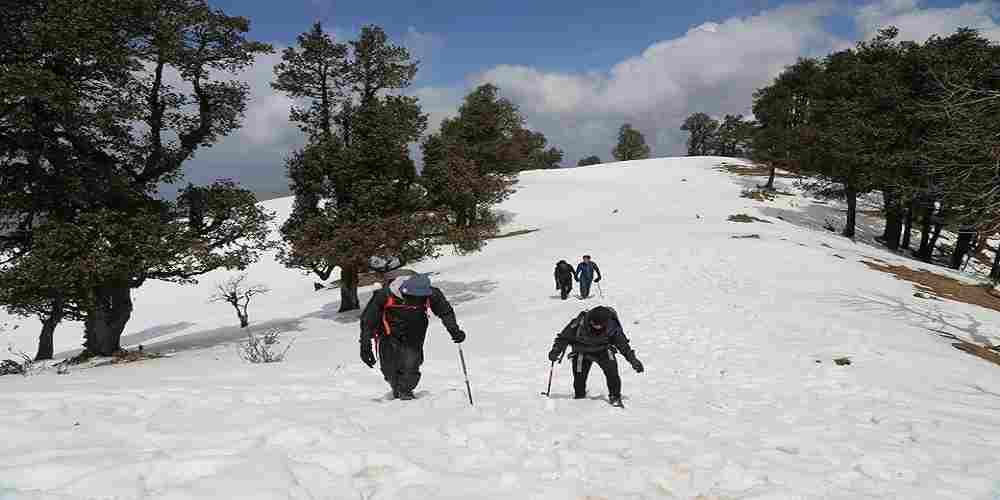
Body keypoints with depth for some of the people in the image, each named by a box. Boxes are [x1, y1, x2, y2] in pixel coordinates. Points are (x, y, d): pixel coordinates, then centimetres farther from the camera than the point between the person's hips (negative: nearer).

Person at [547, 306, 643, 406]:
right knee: (579, 375, -6)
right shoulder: (580, 323, -29)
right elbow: (564, 336, -15)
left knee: (612, 369, -22)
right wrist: (556, 350, -23)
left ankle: (615, 396, -8)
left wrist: (633, 359, -12)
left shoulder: (611, 325, -26)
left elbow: (622, 343, -13)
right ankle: (579, 397, 21)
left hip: (603, 350, 0)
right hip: (582, 351, 0)